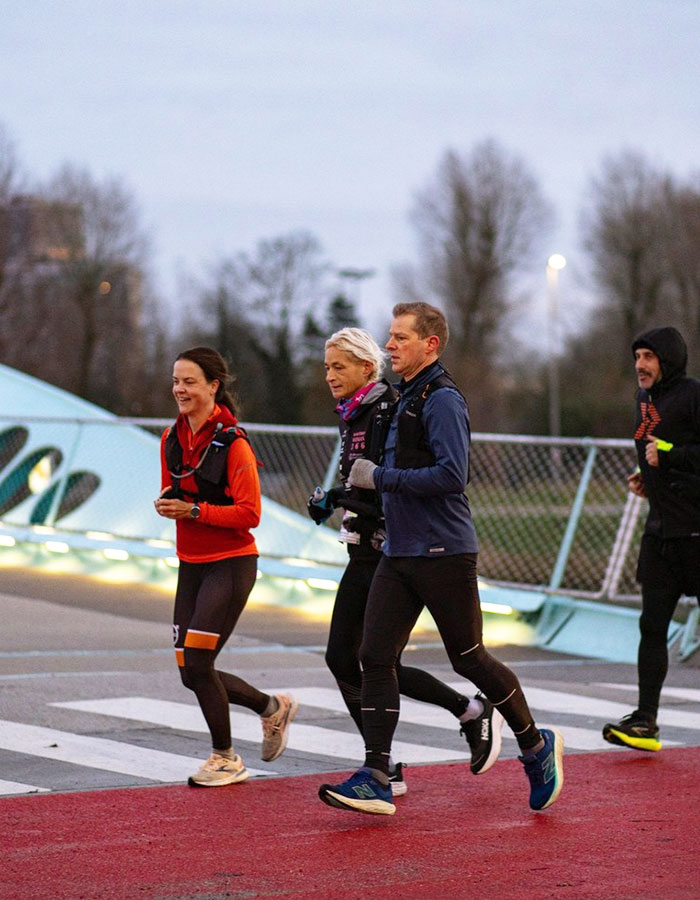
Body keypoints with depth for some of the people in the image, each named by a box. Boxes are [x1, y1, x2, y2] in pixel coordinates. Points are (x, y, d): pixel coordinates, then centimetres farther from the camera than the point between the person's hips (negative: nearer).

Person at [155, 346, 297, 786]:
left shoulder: (232, 442, -14)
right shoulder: (172, 438, 7)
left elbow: (249, 514, -16)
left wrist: (194, 510, -23)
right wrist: (166, 503, -3)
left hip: (231, 564, -8)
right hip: (191, 565, 8)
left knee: (197, 663, -12)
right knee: (191, 672, 7)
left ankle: (225, 759, 8)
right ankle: (273, 708, 31)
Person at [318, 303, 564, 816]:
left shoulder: (443, 400, -13)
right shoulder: (406, 398, 16)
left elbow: (452, 475, -23)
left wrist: (380, 477, -18)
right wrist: (360, 484, 16)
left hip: (444, 554, -9)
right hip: (399, 555, 9)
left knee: (469, 659, 2)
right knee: (376, 657, -2)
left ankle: (537, 747, 22)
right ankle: (375, 780, -2)